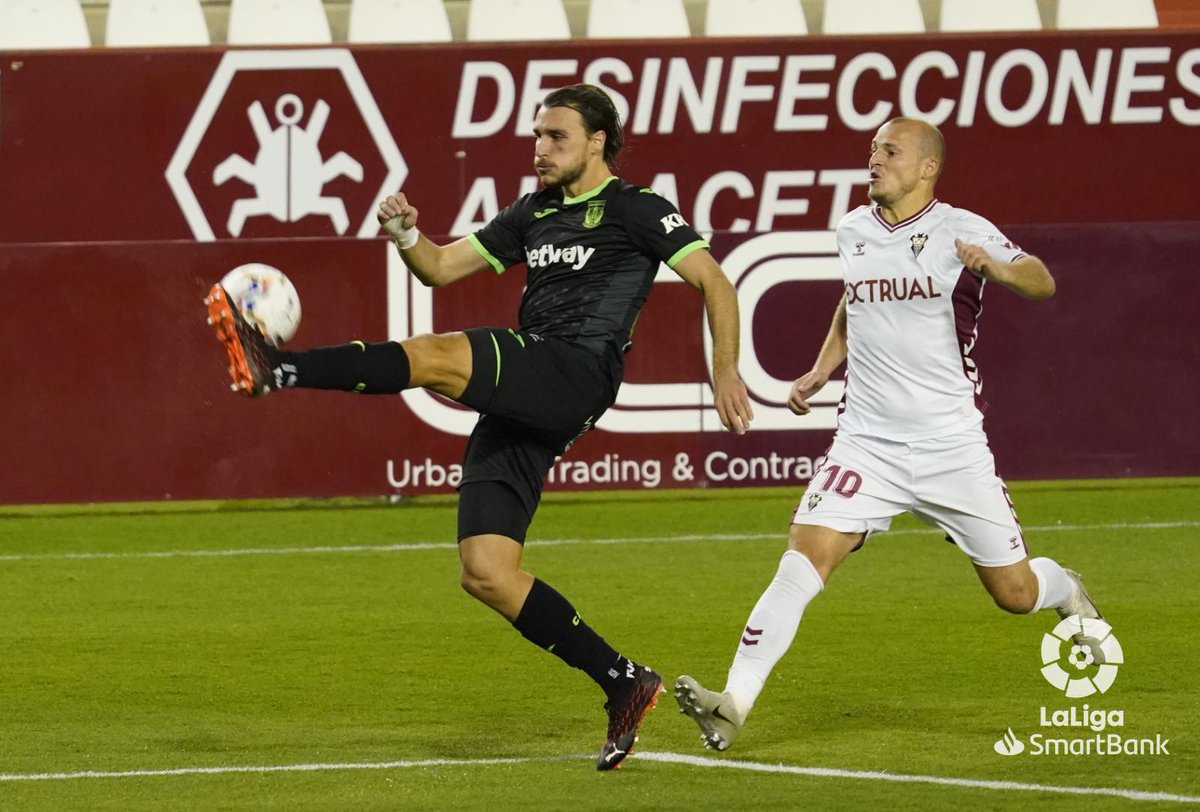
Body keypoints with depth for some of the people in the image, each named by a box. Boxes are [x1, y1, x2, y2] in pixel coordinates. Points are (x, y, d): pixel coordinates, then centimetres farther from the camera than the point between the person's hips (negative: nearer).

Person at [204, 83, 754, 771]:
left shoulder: (635, 208, 4)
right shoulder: (536, 214, 25)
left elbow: (715, 283, 1)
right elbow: (441, 267, 26)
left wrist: (727, 372, -9)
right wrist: (406, 234, 5)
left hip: (577, 375, -8)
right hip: (518, 405, 8)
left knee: (433, 358, -30)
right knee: (486, 572, -1)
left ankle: (272, 369, -42)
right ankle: (625, 684, 5)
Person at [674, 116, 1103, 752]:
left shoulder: (961, 231, -7)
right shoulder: (852, 231, 8)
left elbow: (1041, 283, -20)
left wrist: (995, 267, -40)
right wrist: (822, 369, 17)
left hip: (952, 445, -3)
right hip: (866, 442, 3)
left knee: (1014, 593, 7)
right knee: (803, 558, -19)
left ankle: (1066, 591, 44)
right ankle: (734, 702, -26)